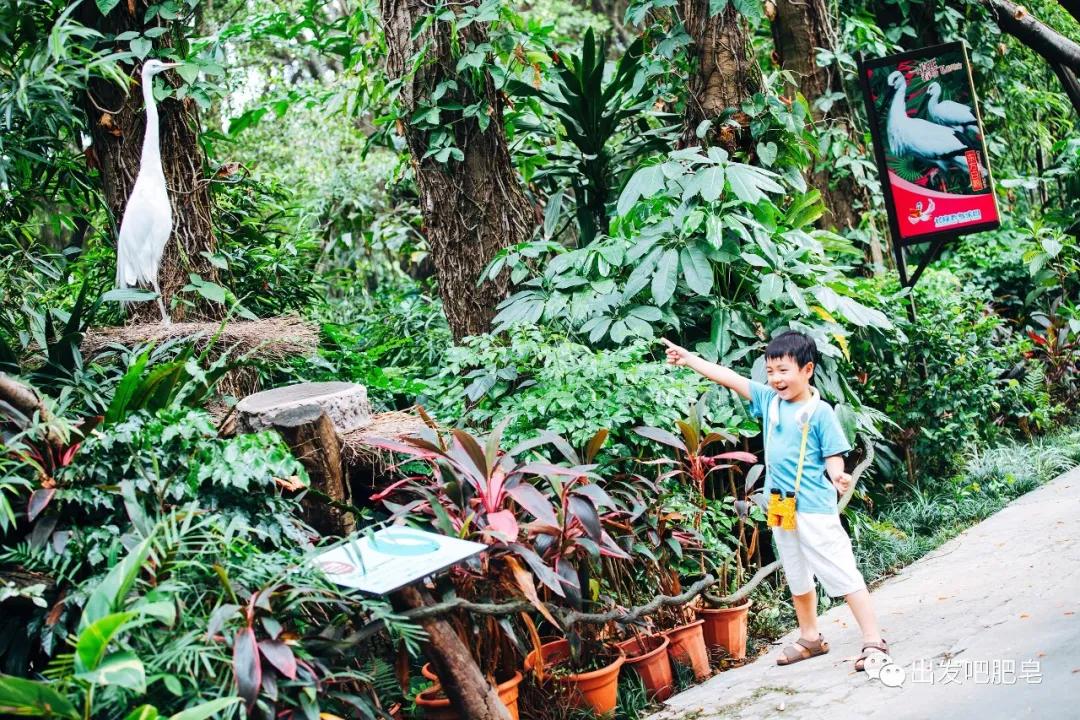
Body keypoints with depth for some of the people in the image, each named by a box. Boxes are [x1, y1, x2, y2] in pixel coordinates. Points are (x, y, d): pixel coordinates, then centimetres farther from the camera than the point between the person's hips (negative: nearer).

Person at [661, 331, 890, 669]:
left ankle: (874, 641, -3)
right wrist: (688, 358, 9)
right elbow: (728, 377, 7)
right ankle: (810, 638, 34)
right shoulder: (768, 400, 5)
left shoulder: (820, 412, -12)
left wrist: (838, 477, -33)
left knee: (842, 573, -7)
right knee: (798, 578, 19)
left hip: (815, 508, -7)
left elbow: (833, 456, -12)